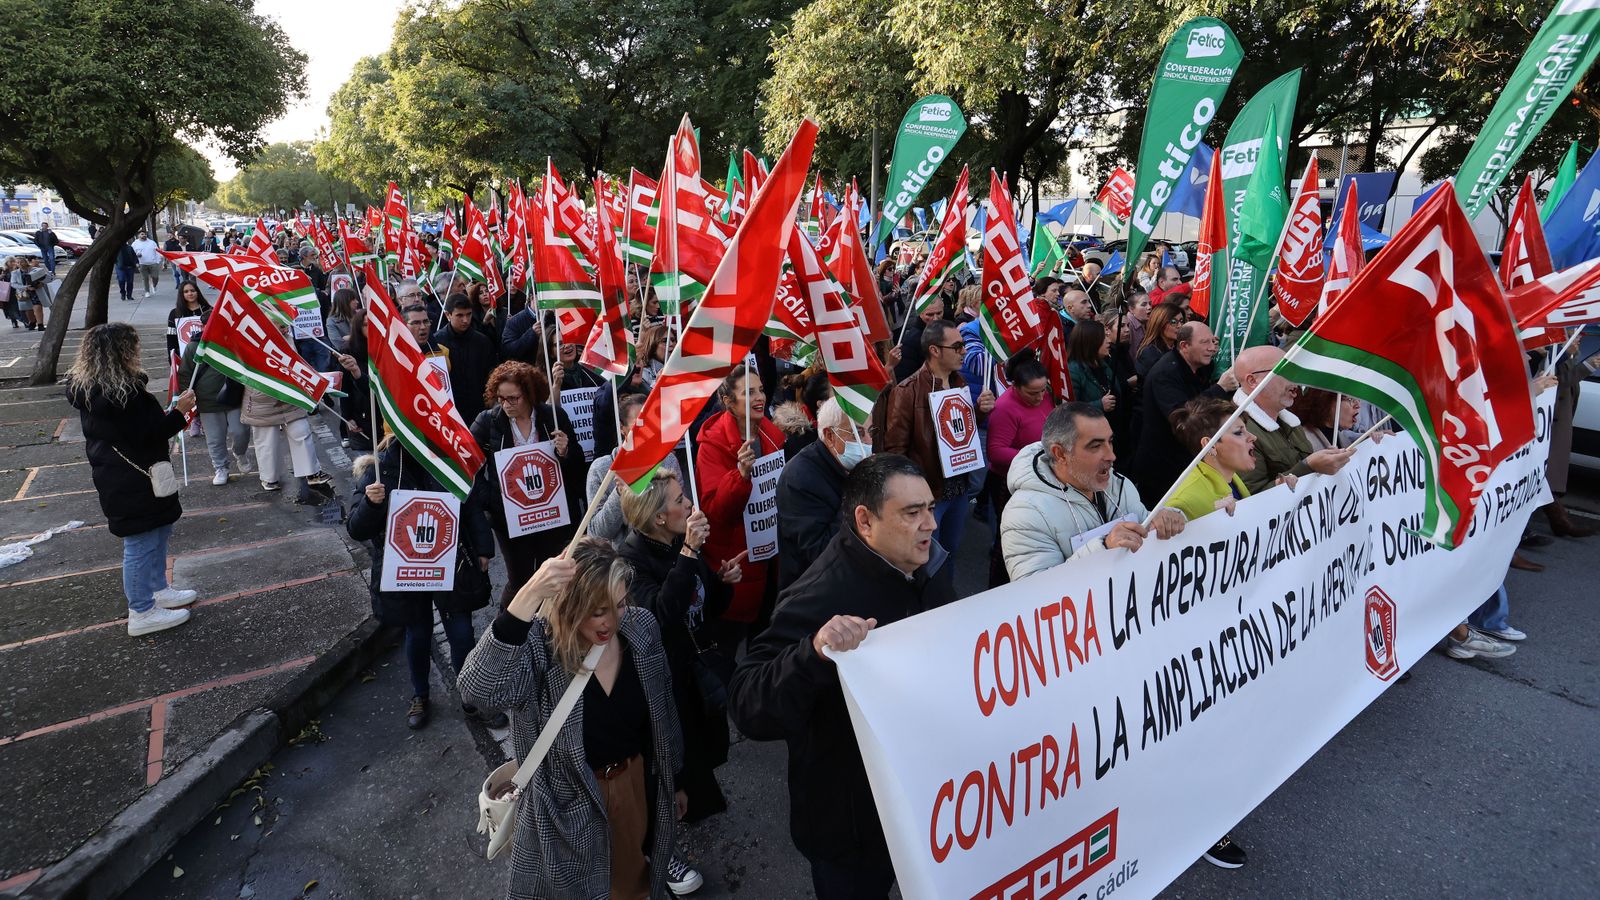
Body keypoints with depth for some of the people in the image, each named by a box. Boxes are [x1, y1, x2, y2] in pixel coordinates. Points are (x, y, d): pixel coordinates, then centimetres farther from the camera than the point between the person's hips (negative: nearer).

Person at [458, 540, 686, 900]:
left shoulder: (641, 627, -12)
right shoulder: (539, 645, -24)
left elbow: (663, 712, 1)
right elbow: (479, 687, -45)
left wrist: (673, 781, 11)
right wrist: (529, 596, -51)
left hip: (638, 782, 4)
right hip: (571, 802, -3)